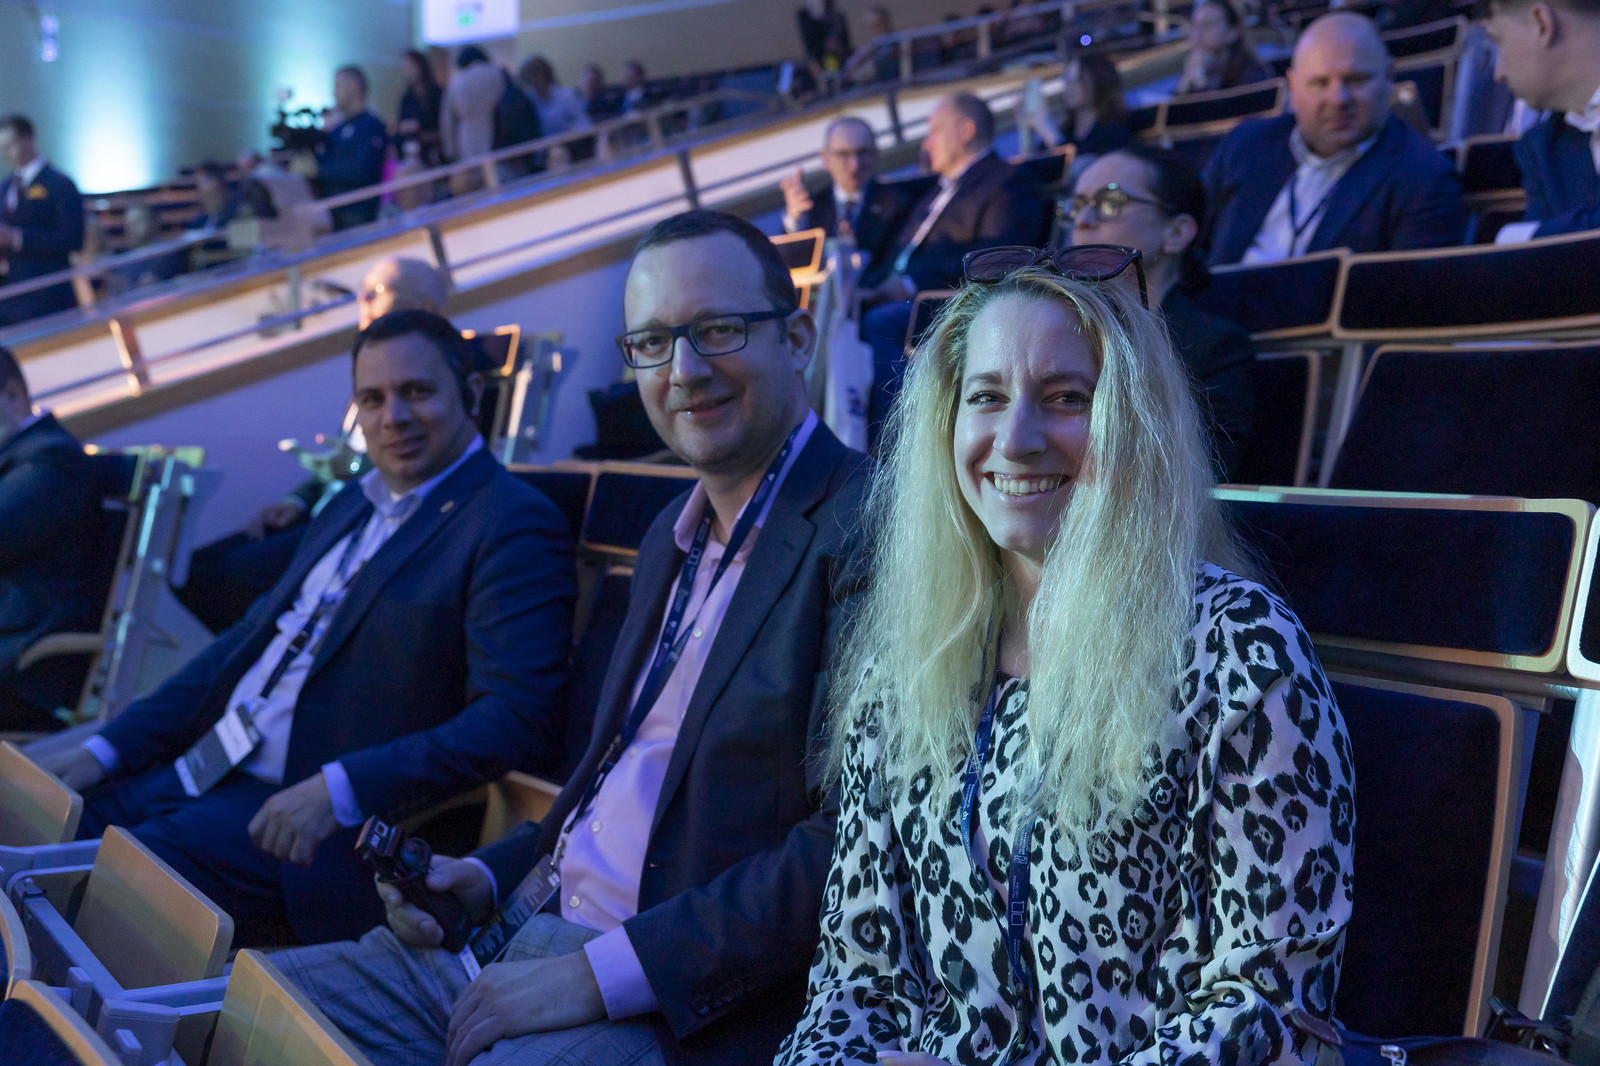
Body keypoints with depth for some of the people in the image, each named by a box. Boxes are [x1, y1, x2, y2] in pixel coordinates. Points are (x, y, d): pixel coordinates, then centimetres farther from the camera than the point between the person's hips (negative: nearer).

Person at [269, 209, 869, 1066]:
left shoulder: (869, 533, -16)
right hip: (529, 936, 8)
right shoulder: (673, 535, 15)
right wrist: (492, 874, 7)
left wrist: (604, 973, -20)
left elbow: (853, 848, -22)